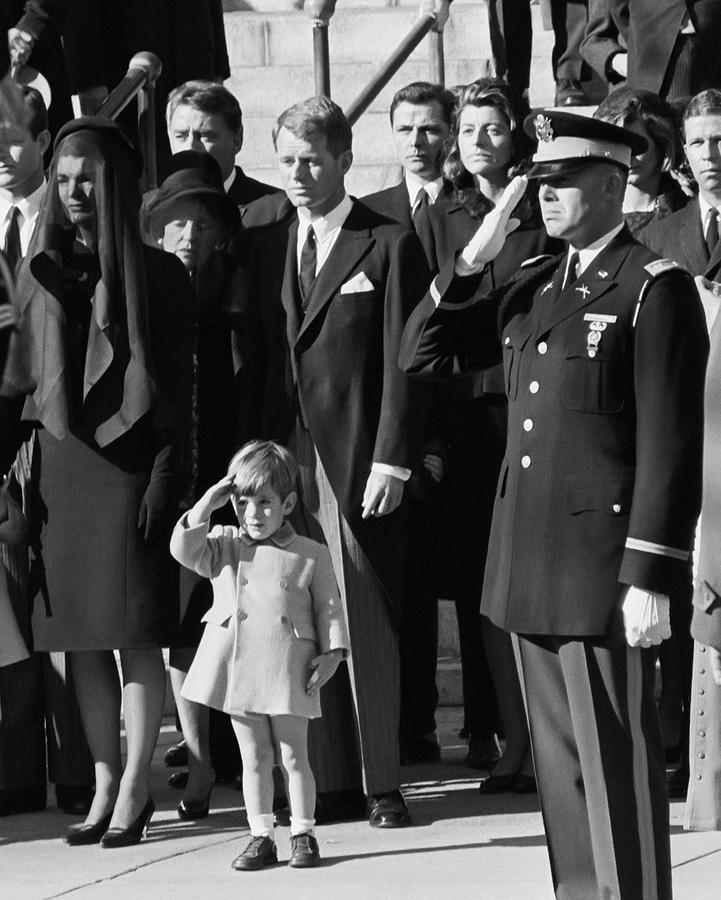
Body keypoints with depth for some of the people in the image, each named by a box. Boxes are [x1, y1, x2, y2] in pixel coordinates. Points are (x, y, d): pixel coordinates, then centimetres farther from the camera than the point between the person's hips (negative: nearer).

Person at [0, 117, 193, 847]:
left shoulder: (154, 274, 0)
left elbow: (177, 386, -3)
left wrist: (164, 477, -12)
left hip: (127, 460, -4)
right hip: (59, 464, 4)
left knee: (135, 634, -5)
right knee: (79, 637, 4)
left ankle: (134, 788, -2)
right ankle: (105, 785, 9)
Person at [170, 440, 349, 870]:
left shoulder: (311, 555, 2)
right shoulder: (225, 546, 8)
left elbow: (329, 608, 4)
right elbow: (185, 549, -6)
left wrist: (332, 653, -6)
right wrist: (208, 504, -9)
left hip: (289, 673, -2)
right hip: (239, 670, 2)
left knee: (294, 756, 3)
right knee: (254, 759, 8)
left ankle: (303, 835, 10)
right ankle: (261, 837, 13)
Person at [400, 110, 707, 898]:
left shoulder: (655, 289, -8)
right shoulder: (531, 286, 14)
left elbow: (670, 447, -12)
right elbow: (419, 356, 15)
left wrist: (651, 578, -16)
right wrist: (471, 259, 1)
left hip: (603, 564, -7)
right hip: (530, 562, 7)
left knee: (615, 767, -4)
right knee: (558, 766, 12)